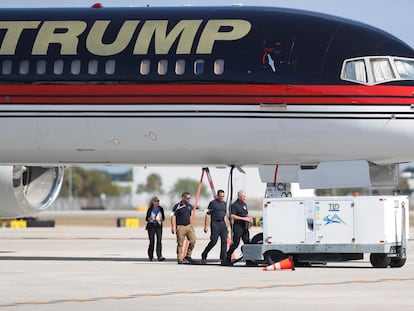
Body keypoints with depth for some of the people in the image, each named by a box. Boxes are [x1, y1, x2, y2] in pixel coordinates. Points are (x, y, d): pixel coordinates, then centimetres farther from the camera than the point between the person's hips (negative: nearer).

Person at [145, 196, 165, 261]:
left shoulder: (160, 209, 6)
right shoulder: (150, 209, 1)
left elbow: (163, 218, 12)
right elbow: (147, 218, 3)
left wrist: (160, 220, -9)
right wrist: (150, 218, -17)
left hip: (158, 226, 1)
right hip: (151, 226, -1)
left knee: (159, 241, -12)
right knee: (152, 241, -1)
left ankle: (159, 256, -18)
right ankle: (150, 256, 16)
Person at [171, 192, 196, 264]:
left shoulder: (190, 206, 12)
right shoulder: (177, 206, -5)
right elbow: (173, 217, -6)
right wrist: (173, 227, -14)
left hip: (189, 226, 5)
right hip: (180, 227, -5)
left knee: (193, 240, -9)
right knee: (180, 244, -2)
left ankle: (188, 255, 6)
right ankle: (179, 259, 5)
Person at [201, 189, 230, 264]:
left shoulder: (224, 203, 16)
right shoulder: (213, 203, -4)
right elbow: (208, 215, -6)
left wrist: (227, 226, 19)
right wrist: (206, 226, -12)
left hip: (223, 224, 6)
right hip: (215, 224, -6)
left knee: (224, 241, -3)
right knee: (213, 241, -10)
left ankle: (223, 259, -2)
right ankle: (204, 255, 5)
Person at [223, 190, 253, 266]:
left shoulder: (244, 204, 18)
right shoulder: (235, 205, -8)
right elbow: (232, 216, -17)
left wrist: (249, 218, 6)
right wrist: (243, 218, -20)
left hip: (245, 227, 8)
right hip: (238, 226, -8)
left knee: (247, 243, 3)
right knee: (235, 243, -8)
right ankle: (227, 259, -1)